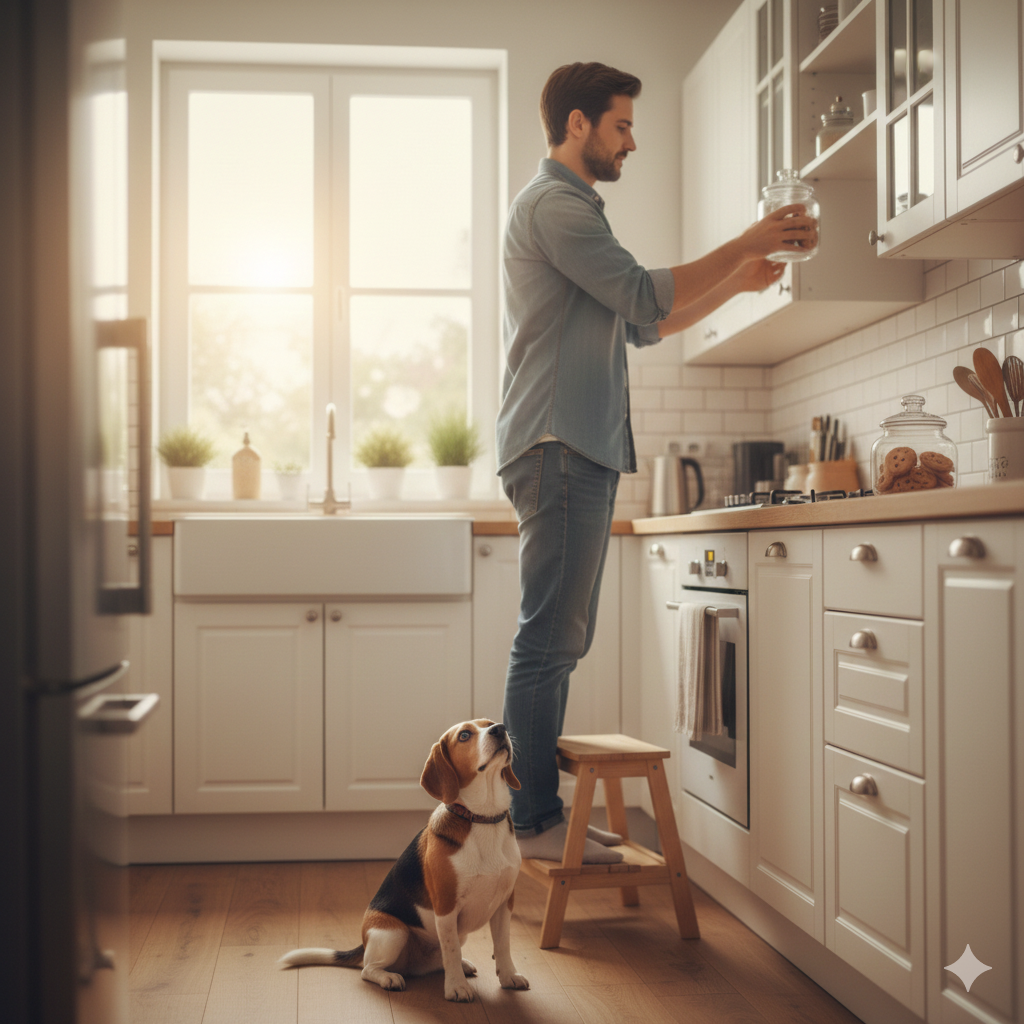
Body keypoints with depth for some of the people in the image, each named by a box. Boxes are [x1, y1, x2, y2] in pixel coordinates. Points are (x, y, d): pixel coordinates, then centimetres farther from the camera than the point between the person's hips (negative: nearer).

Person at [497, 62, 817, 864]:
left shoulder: (573, 209, 28)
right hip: (559, 445, -10)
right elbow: (646, 297, -14)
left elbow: (643, 325, 25)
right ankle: (535, 820, -6)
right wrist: (747, 243, -7)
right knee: (550, 640, -10)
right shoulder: (554, 203, -5)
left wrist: (736, 283, 17)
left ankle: (542, 811, 14)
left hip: (582, 450, 10)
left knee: (561, 641, 9)